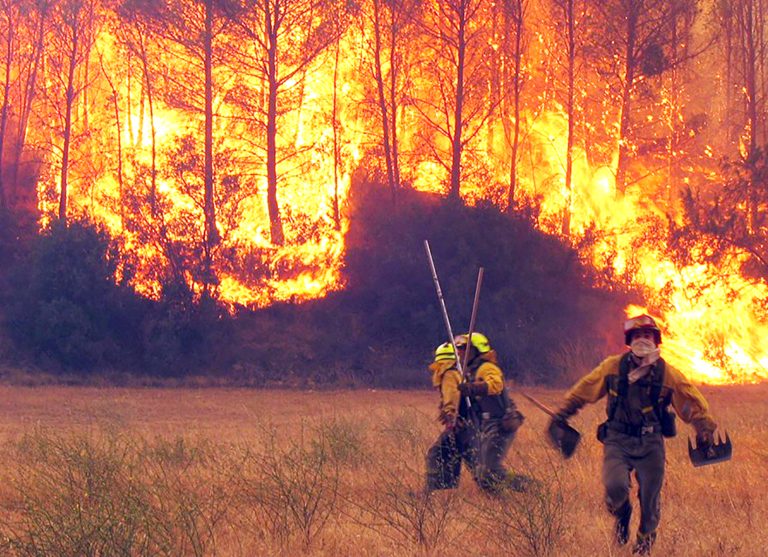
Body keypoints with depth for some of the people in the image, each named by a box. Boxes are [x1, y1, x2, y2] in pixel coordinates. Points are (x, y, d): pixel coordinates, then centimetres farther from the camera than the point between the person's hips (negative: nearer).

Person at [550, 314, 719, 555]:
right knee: (615, 486, -21)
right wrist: (562, 414, 14)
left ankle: (645, 537, 34)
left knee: (650, 496, 2)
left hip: (650, 444, 1)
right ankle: (621, 516, 17)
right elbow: (583, 390, 11)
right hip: (618, 441, -1)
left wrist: (705, 430, 5)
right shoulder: (613, 367, -1)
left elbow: (694, 404, 8)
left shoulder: (668, 374, -2)